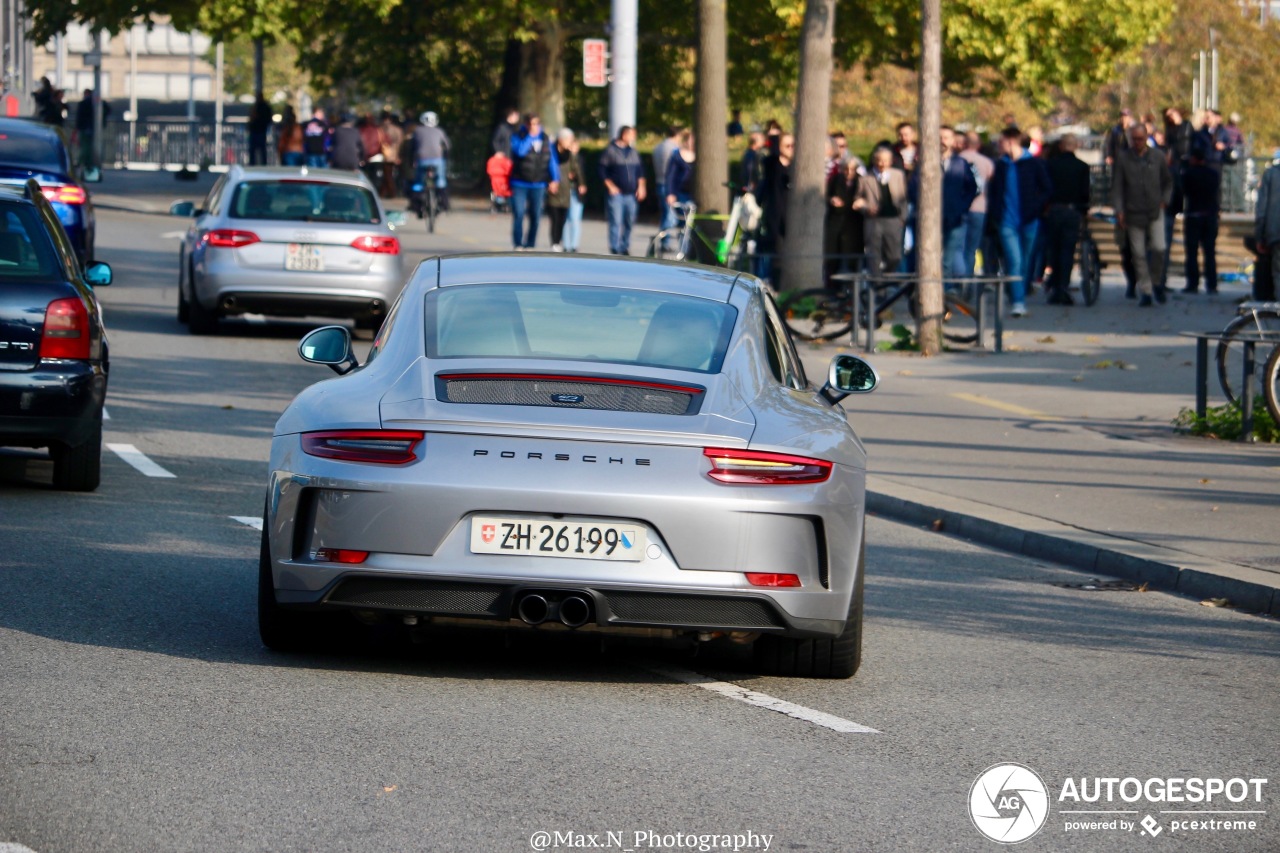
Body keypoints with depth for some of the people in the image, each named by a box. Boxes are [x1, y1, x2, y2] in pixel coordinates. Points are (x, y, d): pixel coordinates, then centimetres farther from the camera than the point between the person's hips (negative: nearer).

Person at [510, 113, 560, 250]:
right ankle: (518, 245, 1)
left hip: (538, 184, 3)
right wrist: (530, 136, -20)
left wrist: (555, 179, 1)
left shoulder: (545, 139, 7)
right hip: (520, 183, -3)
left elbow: (551, 159, 9)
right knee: (519, 214, -5)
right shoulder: (519, 137, -3)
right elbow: (520, 151, -22)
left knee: (535, 216, 5)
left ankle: (530, 244, 13)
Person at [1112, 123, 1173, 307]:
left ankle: (1156, 283, 12)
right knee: (1138, 255, 0)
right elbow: (1117, 187, 0)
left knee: (1158, 248, -12)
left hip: (1155, 213, 0)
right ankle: (1145, 292, 9)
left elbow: (1168, 182, 18)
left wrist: (1164, 200, 4)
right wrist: (1119, 211, -9)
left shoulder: (1157, 157, 5)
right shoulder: (1123, 159, 1)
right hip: (1134, 214, 0)